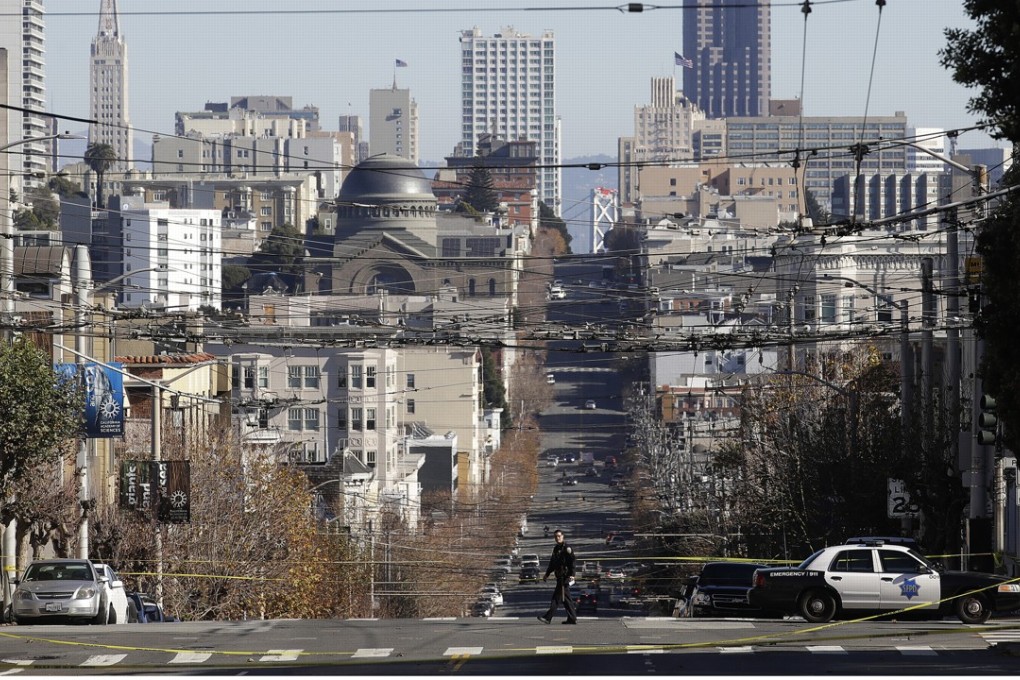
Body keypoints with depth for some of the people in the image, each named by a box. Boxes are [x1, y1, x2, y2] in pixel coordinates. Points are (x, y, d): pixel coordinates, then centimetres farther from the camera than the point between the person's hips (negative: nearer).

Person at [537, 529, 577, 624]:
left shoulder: (567, 548, -8)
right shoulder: (556, 548, 19)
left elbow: (572, 562, -14)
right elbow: (552, 563, 27)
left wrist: (571, 575, -22)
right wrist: (547, 574, 27)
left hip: (565, 576, -9)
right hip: (559, 577, 9)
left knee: (557, 597, -11)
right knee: (566, 598, 10)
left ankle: (548, 617, -14)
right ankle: (572, 618, 14)